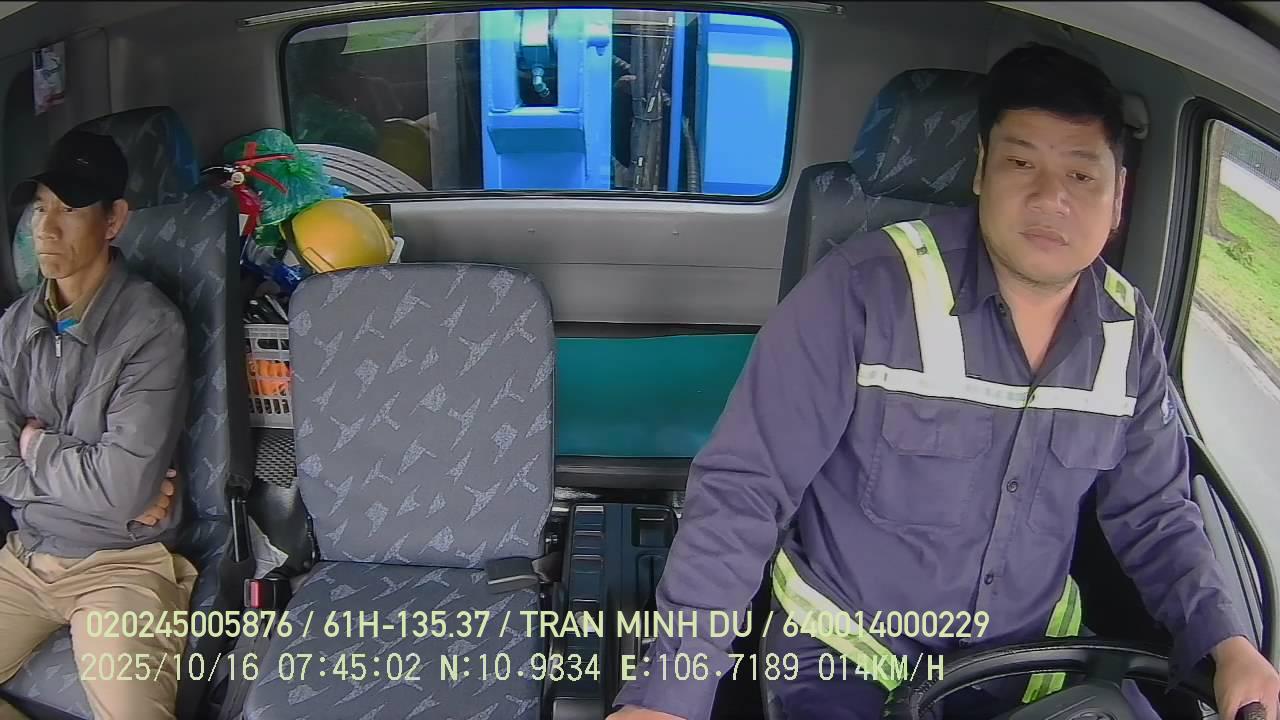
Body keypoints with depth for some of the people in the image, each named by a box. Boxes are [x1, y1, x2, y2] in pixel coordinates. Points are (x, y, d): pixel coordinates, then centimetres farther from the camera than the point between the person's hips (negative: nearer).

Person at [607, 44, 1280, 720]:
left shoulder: (1129, 332, -3)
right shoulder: (865, 287, -21)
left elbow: (1154, 515, 8)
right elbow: (741, 487, -21)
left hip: (1033, 659, 5)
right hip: (846, 659, -4)